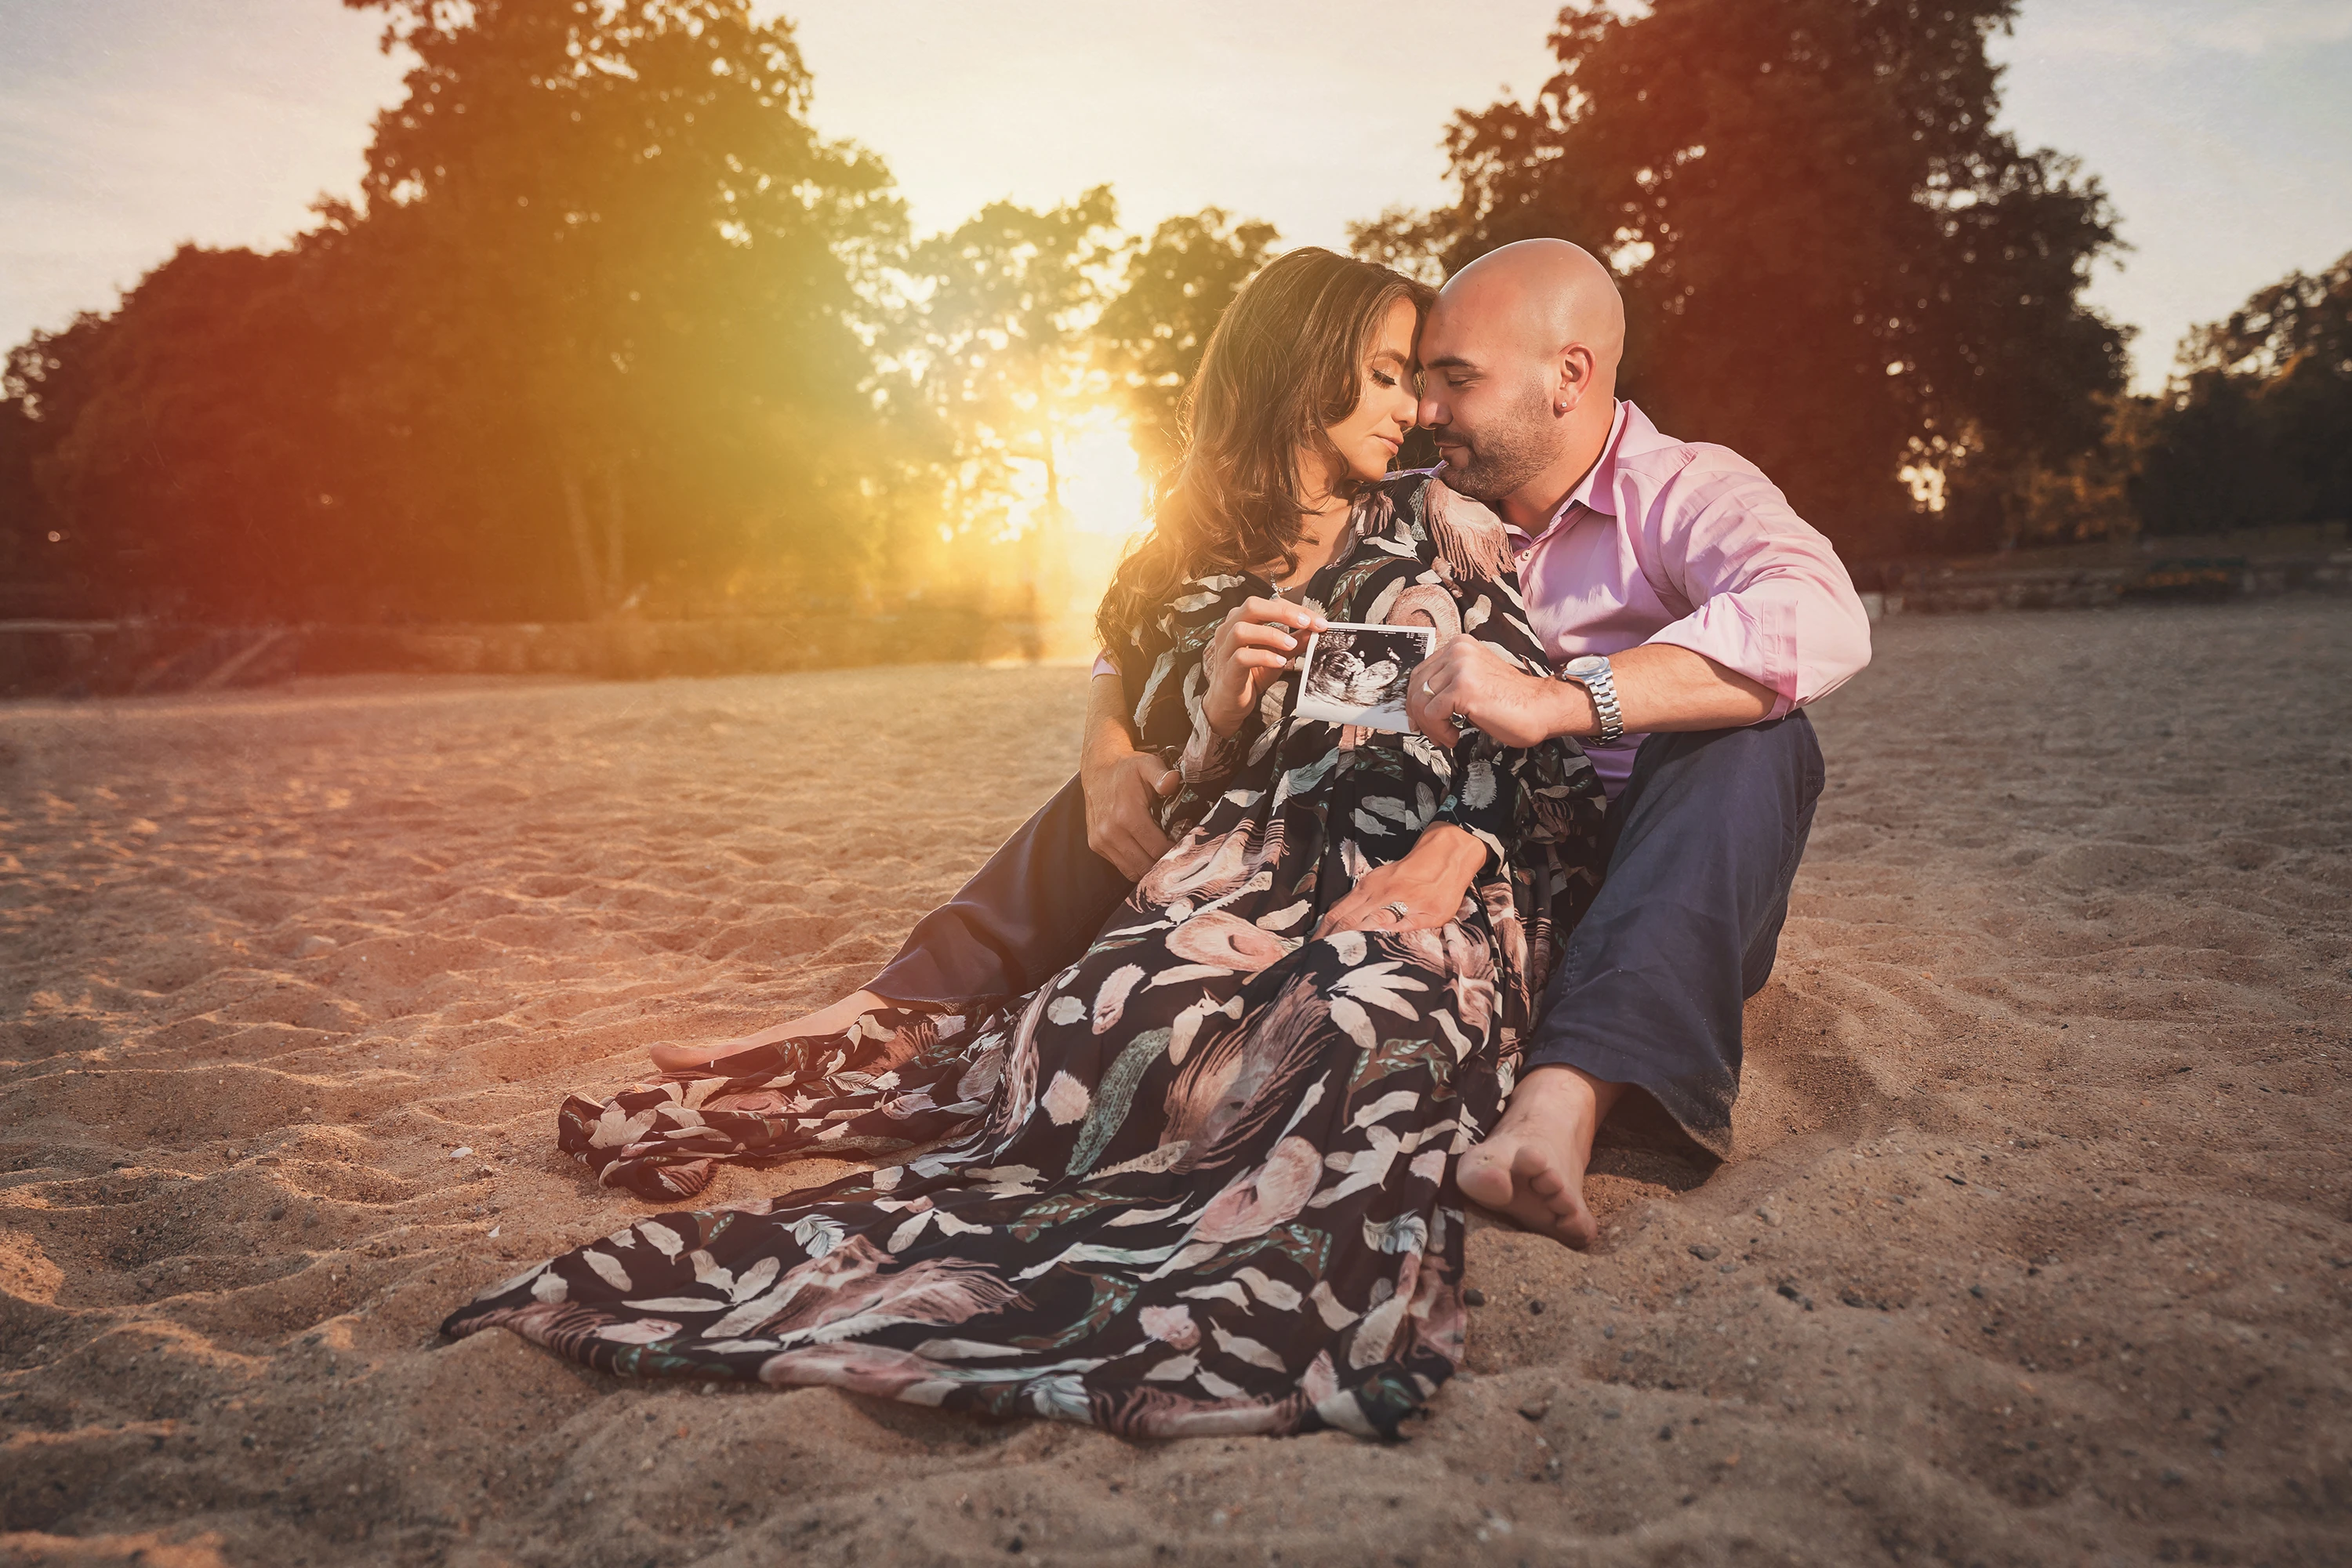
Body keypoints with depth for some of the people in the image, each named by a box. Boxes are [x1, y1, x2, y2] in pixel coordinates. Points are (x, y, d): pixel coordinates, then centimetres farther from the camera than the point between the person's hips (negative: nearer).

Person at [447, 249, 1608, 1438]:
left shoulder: (1437, 529, 15)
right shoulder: (1185, 577, 18)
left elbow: (1537, 746, 6)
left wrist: (1436, 873, -13)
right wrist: (1221, 705, -5)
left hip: (1428, 888, 0)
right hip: (1249, 875, 1)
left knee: (1367, 1025, -38)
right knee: (1132, 1031, -33)